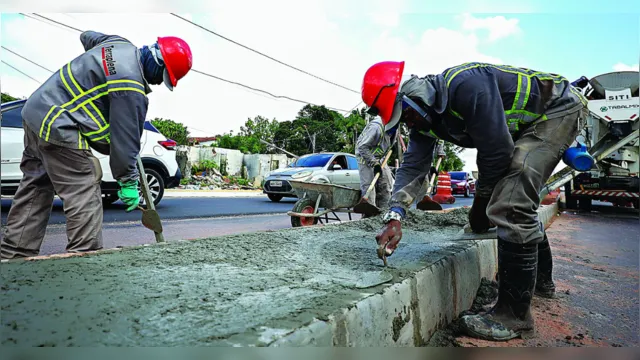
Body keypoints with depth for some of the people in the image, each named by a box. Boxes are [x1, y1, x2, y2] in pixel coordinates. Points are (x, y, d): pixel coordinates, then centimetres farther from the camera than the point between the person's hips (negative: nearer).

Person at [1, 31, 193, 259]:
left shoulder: (121, 44, 7)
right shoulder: (131, 86, -22)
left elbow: (87, 36, 32)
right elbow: (124, 138, -19)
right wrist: (128, 182, -9)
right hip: (58, 127, -11)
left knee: (35, 189, 17)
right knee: (84, 195, -8)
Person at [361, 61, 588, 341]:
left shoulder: (465, 85, -33)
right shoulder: (424, 119, -5)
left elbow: (496, 149, -30)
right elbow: (412, 166, -9)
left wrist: (481, 202, -14)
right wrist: (394, 217, -22)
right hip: (527, 125, 10)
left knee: (510, 205, -22)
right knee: (518, 200, 18)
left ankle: (514, 316, -10)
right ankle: (541, 279, 40)